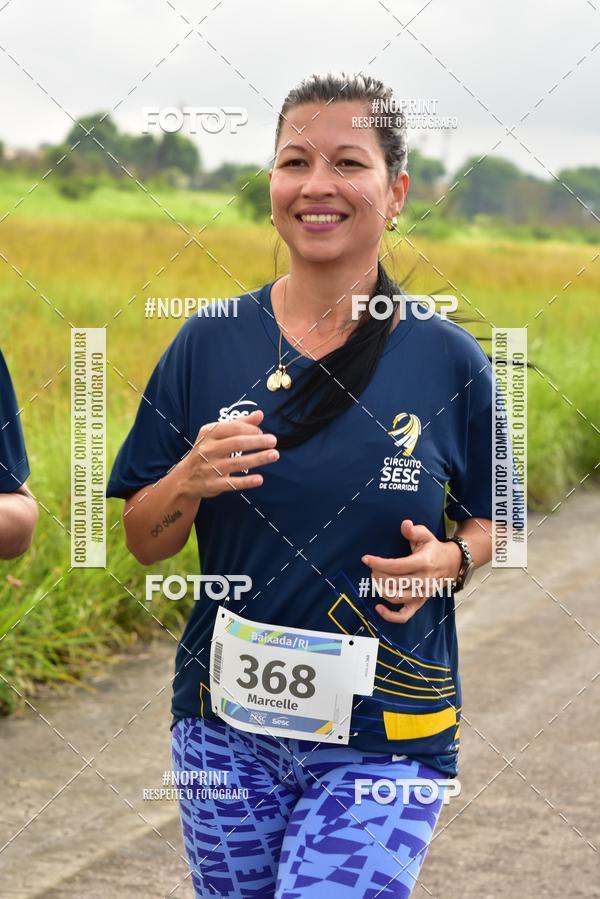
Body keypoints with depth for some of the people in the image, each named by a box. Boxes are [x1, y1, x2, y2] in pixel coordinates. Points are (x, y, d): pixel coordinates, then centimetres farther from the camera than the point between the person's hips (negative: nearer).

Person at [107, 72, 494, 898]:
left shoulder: (449, 362, -3)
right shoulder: (209, 345, 0)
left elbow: (487, 522, 9)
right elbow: (143, 541, 4)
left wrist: (448, 560, -12)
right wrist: (190, 482, -16)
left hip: (386, 738, -2)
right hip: (227, 727, 2)